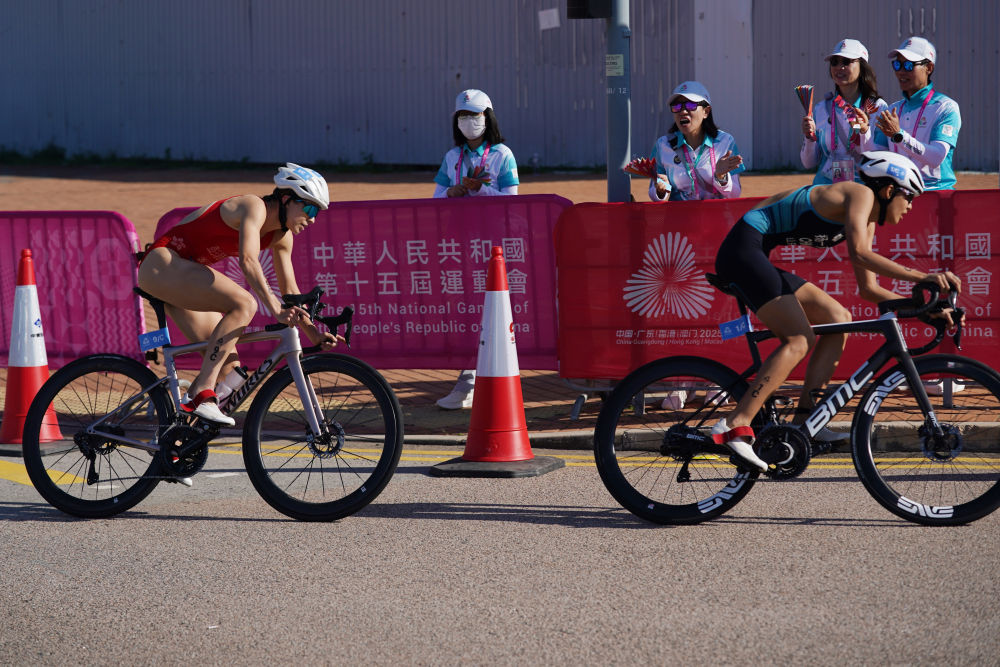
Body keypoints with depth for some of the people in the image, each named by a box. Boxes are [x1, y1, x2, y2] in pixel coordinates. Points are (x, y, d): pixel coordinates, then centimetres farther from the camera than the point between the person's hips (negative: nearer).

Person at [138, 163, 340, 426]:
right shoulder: (254, 207, -19)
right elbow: (248, 261, -33)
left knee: (228, 365, -2)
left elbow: (290, 289, 13)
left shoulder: (281, 235, 8)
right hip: (162, 264, -10)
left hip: (181, 276, 10)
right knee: (244, 303, -29)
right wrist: (276, 309, -41)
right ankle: (202, 396, -32)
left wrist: (314, 334, 2)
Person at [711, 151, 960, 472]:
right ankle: (735, 426, -29)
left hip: (754, 259, 11)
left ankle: (803, 420, 1)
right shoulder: (860, 194, -9)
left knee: (838, 319, 9)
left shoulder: (868, 221, 19)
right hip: (744, 249, -11)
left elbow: (868, 289, 20)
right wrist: (921, 277, -27)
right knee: (799, 340, -20)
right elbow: (859, 254, -25)